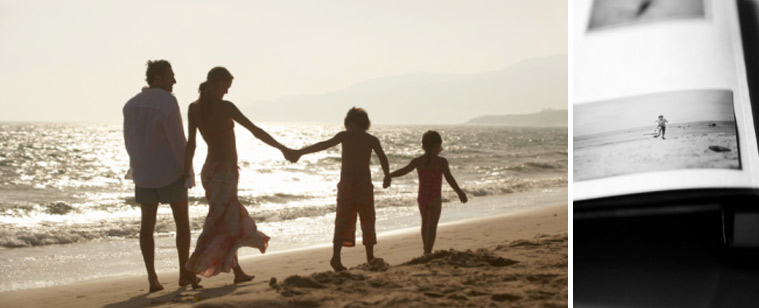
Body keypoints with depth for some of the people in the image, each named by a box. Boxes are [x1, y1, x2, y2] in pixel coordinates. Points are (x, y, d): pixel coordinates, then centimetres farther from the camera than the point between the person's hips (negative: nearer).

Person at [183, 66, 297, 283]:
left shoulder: (194, 108, 3)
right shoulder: (225, 107, -13)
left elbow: (190, 144, 0)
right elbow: (255, 131, -10)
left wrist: (186, 173, 3)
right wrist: (282, 148, -2)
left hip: (209, 171, 8)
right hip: (225, 172, -8)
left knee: (233, 221, 17)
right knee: (221, 225, -4)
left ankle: (238, 272, 22)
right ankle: (191, 268, -11)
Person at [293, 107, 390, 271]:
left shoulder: (344, 136, 3)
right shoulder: (372, 140, 5)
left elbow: (323, 145, -4)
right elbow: (383, 158, -5)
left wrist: (299, 152, -3)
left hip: (346, 184, 0)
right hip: (364, 185, 0)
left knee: (342, 222, 0)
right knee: (367, 222, 13)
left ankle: (336, 257, -16)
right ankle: (370, 258, 17)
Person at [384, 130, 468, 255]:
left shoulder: (418, 161, 0)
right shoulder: (441, 161, -10)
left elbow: (403, 171, -2)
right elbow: (449, 179, -14)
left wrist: (389, 175, 12)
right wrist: (459, 192, -7)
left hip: (422, 197, 5)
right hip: (435, 198, -5)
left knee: (425, 223, 22)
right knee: (432, 226, -1)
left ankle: (426, 250, 36)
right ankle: (428, 252, -8)